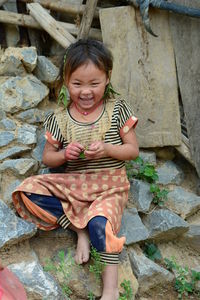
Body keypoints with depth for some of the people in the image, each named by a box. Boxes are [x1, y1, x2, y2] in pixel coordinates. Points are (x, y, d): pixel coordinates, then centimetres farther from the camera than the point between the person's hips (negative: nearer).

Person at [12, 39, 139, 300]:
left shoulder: (117, 110, -4)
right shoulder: (59, 119, -1)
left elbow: (133, 150, -1)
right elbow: (47, 158, 8)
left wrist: (107, 149, -20)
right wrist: (64, 154, -15)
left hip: (110, 184, -3)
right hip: (72, 184, 3)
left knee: (99, 222, -33)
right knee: (27, 191, -17)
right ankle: (80, 229, -9)